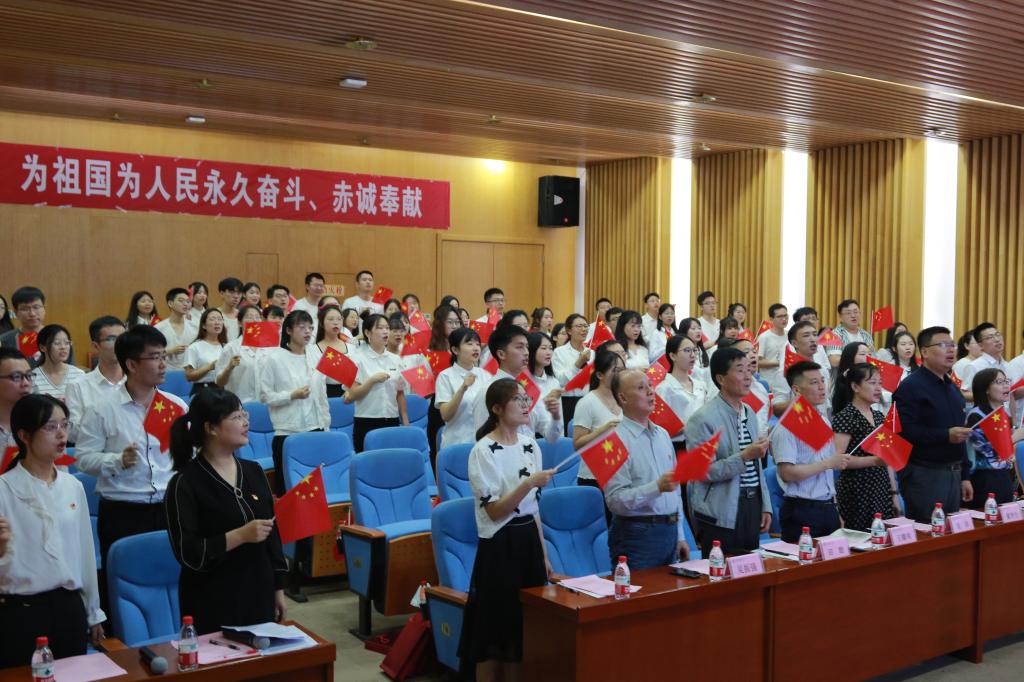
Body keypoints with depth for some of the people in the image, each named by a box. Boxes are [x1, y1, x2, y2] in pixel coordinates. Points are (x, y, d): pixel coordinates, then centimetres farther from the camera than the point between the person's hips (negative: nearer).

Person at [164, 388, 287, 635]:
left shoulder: (253, 471, 7)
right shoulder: (186, 483, -10)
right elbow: (187, 553, -16)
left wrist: (279, 588, 11)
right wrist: (240, 536, -23)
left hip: (260, 596, 5)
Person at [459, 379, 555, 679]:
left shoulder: (531, 446, 7)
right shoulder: (483, 451, -14)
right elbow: (494, 510, -17)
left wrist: (544, 554, 13)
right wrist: (529, 483, -27)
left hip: (529, 541, 7)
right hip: (499, 546, -7)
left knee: (525, 627, 11)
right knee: (494, 629, 1)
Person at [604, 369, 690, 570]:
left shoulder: (662, 434, 13)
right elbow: (616, 500, -19)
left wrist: (680, 536, 17)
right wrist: (657, 487, -27)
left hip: (669, 531, 7)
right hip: (636, 536, -7)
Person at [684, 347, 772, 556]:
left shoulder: (749, 414, 13)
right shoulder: (703, 419, -14)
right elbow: (704, 471, -18)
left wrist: (766, 506, 14)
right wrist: (744, 456, -24)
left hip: (752, 508, 8)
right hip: (721, 516, -7)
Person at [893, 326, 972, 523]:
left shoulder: (952, 387, 17)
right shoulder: (911, 387, -11)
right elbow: (905, 432, -23)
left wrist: (964, 475, 20)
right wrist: (946, 435, -25)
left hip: (953, 473, 8)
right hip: (924, 475, -8)